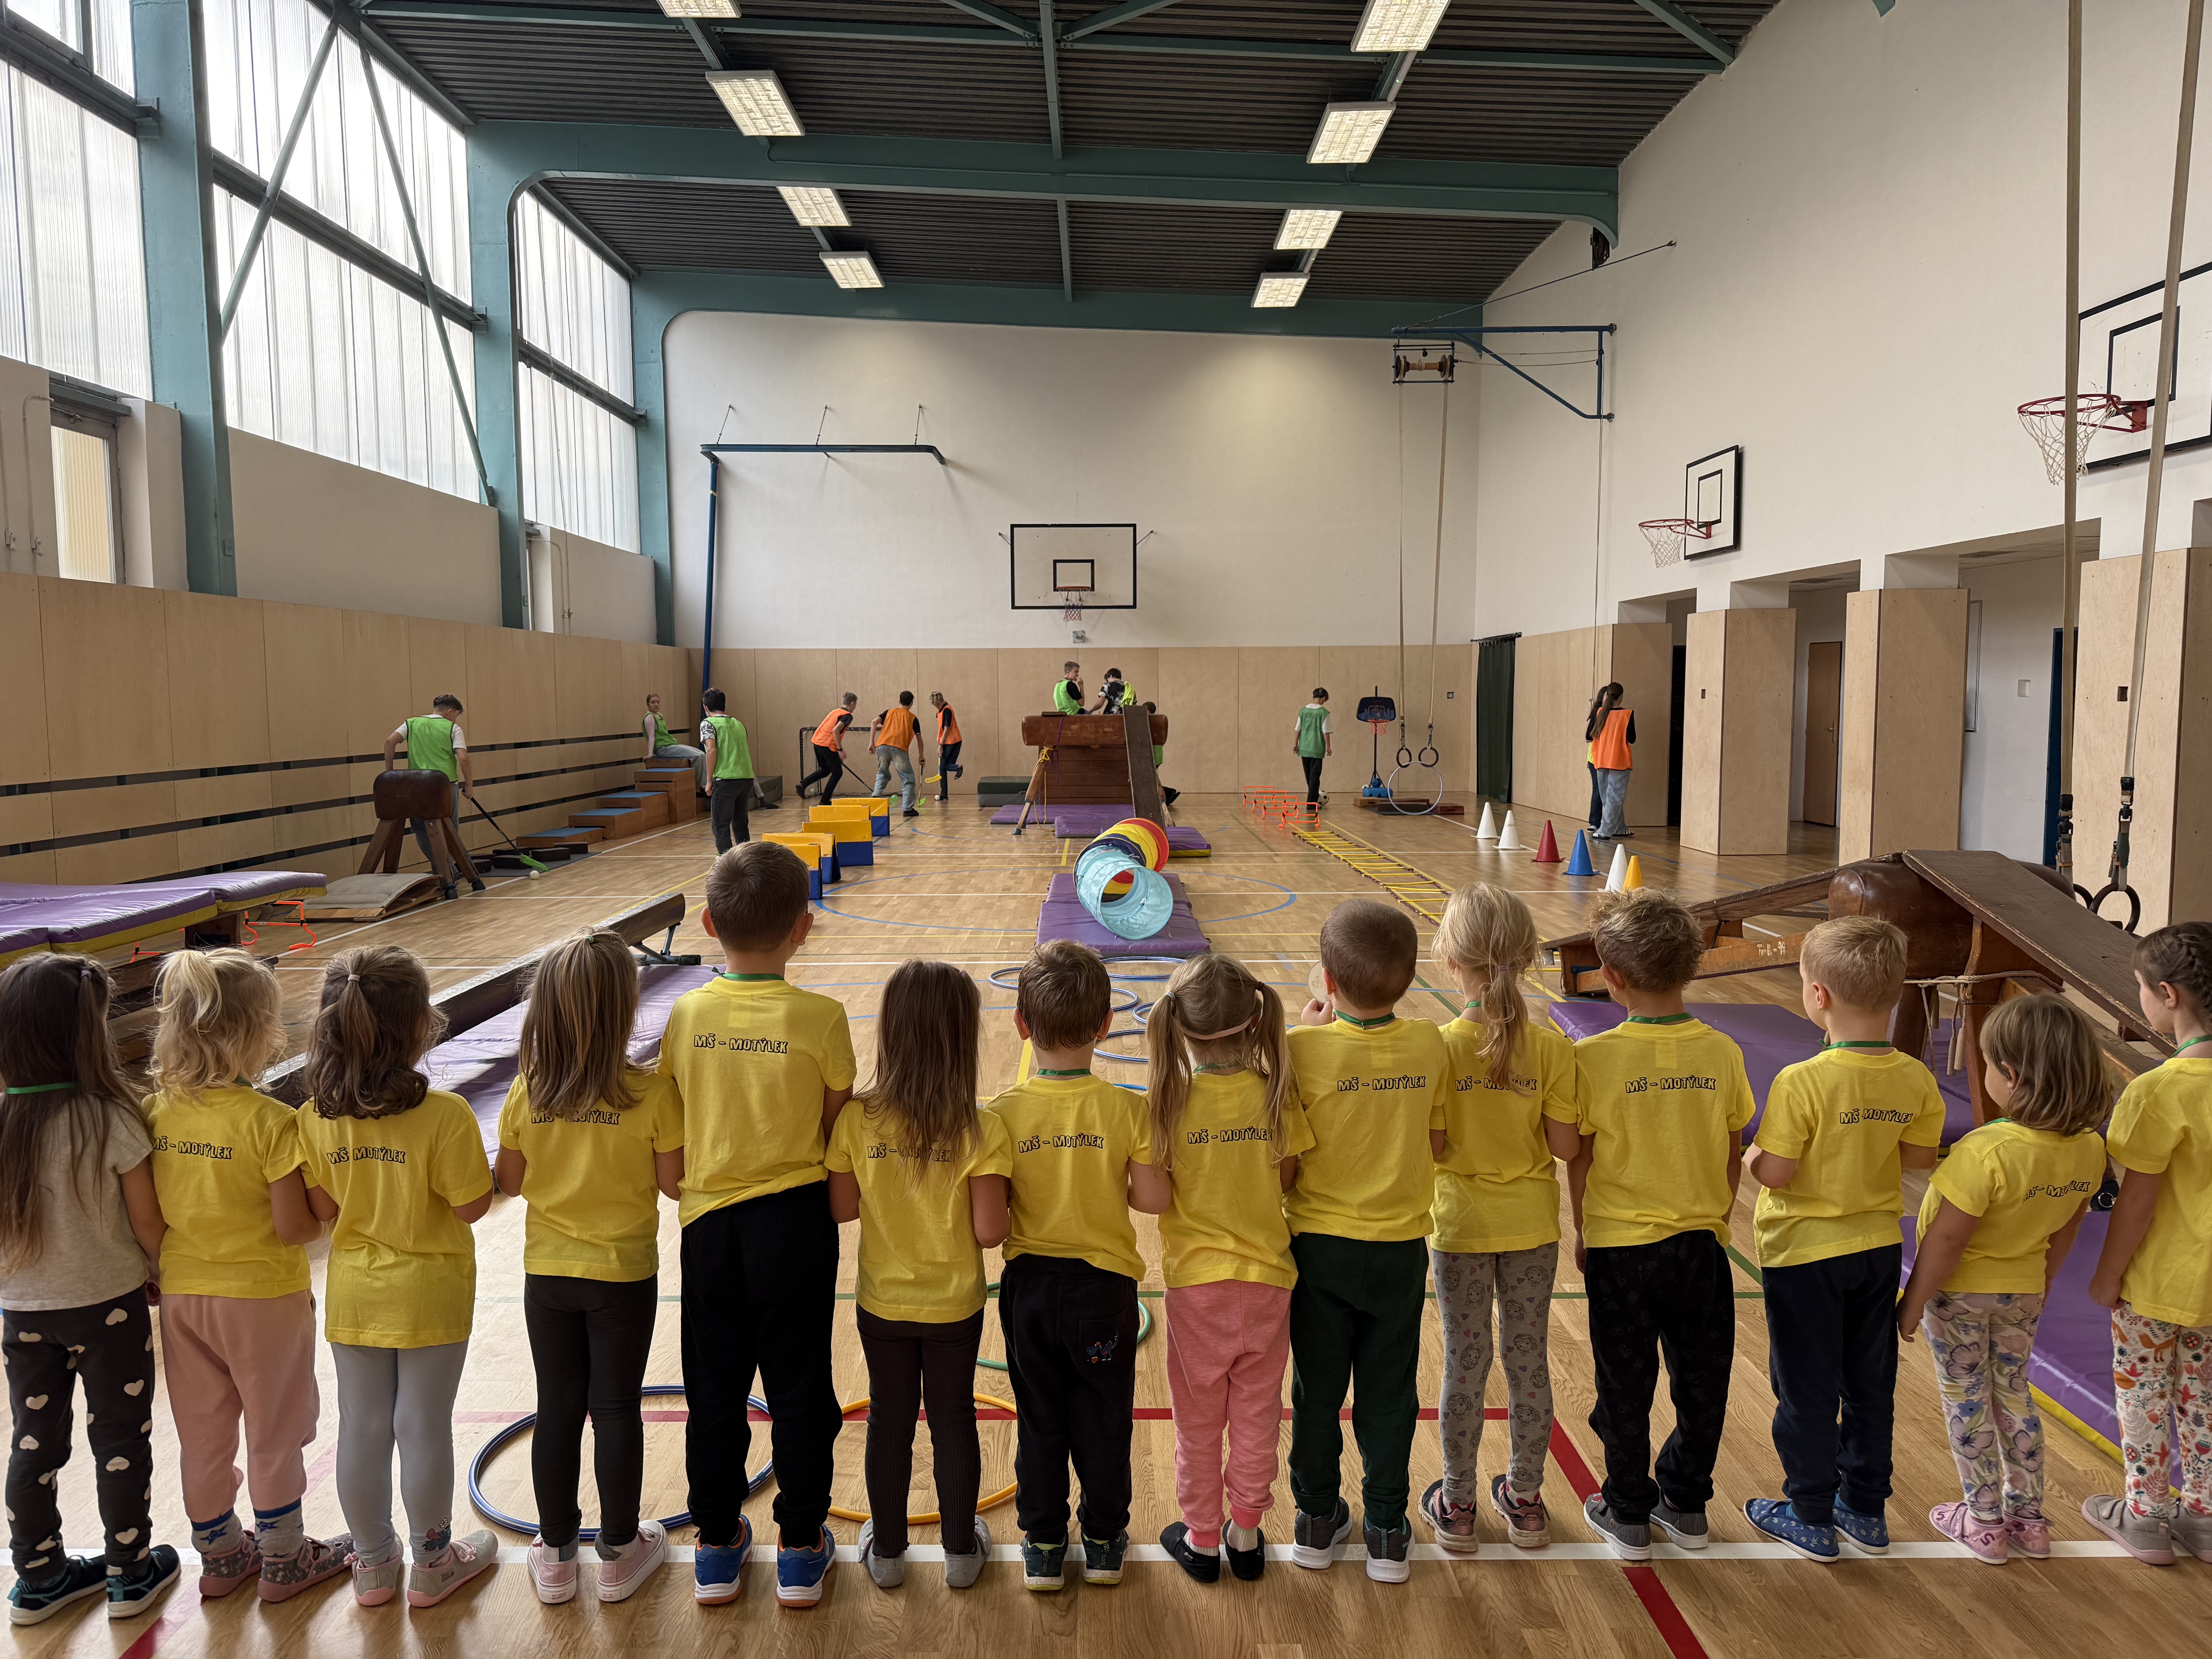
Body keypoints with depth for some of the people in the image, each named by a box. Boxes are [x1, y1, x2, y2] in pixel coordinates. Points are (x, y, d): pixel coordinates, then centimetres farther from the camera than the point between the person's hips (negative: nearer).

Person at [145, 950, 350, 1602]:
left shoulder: (155, 1112, -7)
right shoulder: (270, 1121, -23)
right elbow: (294, 1229, -20)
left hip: (183, 1295, 5)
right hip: (263, 1297, -5)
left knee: (203, 1434, 20)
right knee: (275, 1434, 13)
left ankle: (220, 1555, 36)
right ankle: (283, 1561, 28)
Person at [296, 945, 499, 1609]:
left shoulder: (316, 1118, -10)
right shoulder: (444, 1115, -24)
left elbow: (323, 1208, -1)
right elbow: (471, 1207, -18)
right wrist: (493, 1172, 0)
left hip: (354, 1296, 4)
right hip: (429, 1295, -4)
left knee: (361, 1428, 17)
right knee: (424, 1429, 11)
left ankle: (373, 1564, 34)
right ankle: (432, 1564, 28)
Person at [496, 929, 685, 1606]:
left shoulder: (526, 1094, -10)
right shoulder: (653, 1094, -19)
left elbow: (509, 1181, 0)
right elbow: (674, 1185, -12)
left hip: (547, 1271, 3)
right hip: (624, 1273, -3)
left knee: (557, 1409, 15)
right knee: (616, 1410, 11)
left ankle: (556, 1554, 29)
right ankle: (619, 1552, 25)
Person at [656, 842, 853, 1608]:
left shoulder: (687, 1014, -6)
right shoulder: (820, 1018, -14)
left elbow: (670, 1130, 2)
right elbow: (837, 1130, -6)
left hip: (708, 1221, 2)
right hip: (795, 1221, -2)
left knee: (715, 1390, 15)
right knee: (799, 1389, 11)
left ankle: (717, 1546, 29)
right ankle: (801, 1548, 23)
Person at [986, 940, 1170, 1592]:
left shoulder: (1004, 1112, -15)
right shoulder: (1125, 1109, -15)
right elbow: (1155, 1198, -10)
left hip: (1029, 1283, 1)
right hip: (1103, 1284, 0)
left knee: (1039, 1421, 16)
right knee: (1104, 1421, 17)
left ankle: (1043, 1546, 28)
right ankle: (1105, 1541, 30)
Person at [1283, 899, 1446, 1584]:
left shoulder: (1305, 1049, -20)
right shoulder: (1429, 1046, -10)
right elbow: (1438, 1138, 2)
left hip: (1320, 1245, -2)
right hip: (1401, 1247, 2)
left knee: (1316, 1389, 15)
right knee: (1389, 1393, 15)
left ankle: (1318, 1520, 29)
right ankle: (1387, 1532, 25)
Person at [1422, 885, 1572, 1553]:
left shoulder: (1440, 1048, -18)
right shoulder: (1552, 1047, -12)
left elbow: (1434, 1148, -14)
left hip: (1462, 1223, -1)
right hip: (1532, 1223, 2)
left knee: (1465, 1361, 11)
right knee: (1529, 1358, 15)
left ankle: (1456, 1504, 23)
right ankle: (1525, 1499, 30)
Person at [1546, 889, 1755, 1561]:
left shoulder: (1594, 1058, -17)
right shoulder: (1722, 1054, -7)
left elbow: (1577, 1157, -8)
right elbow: (1734, 1157, 2)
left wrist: (1584, 1233, 7)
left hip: (1622, 1247, -3)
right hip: (1702, 1242, 3)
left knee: (1626, 1387, 12)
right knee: (1702, 1383, 19)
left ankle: (1629, 1516, 25)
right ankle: (1687, 1505, 33)